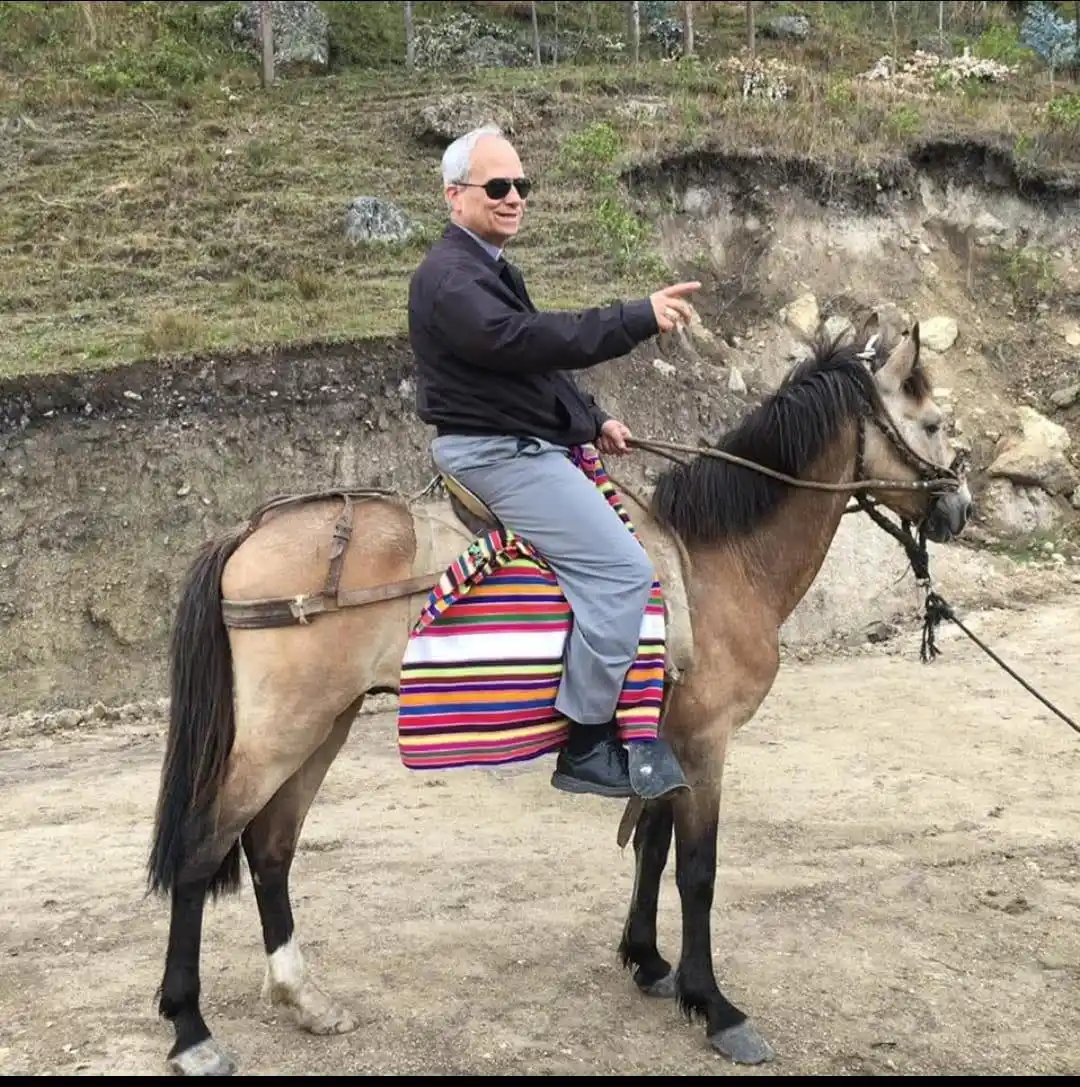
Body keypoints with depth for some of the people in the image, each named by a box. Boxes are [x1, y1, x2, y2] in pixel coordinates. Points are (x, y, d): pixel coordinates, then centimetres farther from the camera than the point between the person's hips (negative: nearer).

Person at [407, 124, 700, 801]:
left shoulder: (491, 269, 20)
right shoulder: (450, 277, -16)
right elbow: (525, 339, -31)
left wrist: (594, 420, 15)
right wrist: (640, 318, -32)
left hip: (528, 447, 11)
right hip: (496, 455, -11)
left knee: (628, 559, 14)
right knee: (621, 569, -18)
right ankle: (586, 749, -13)